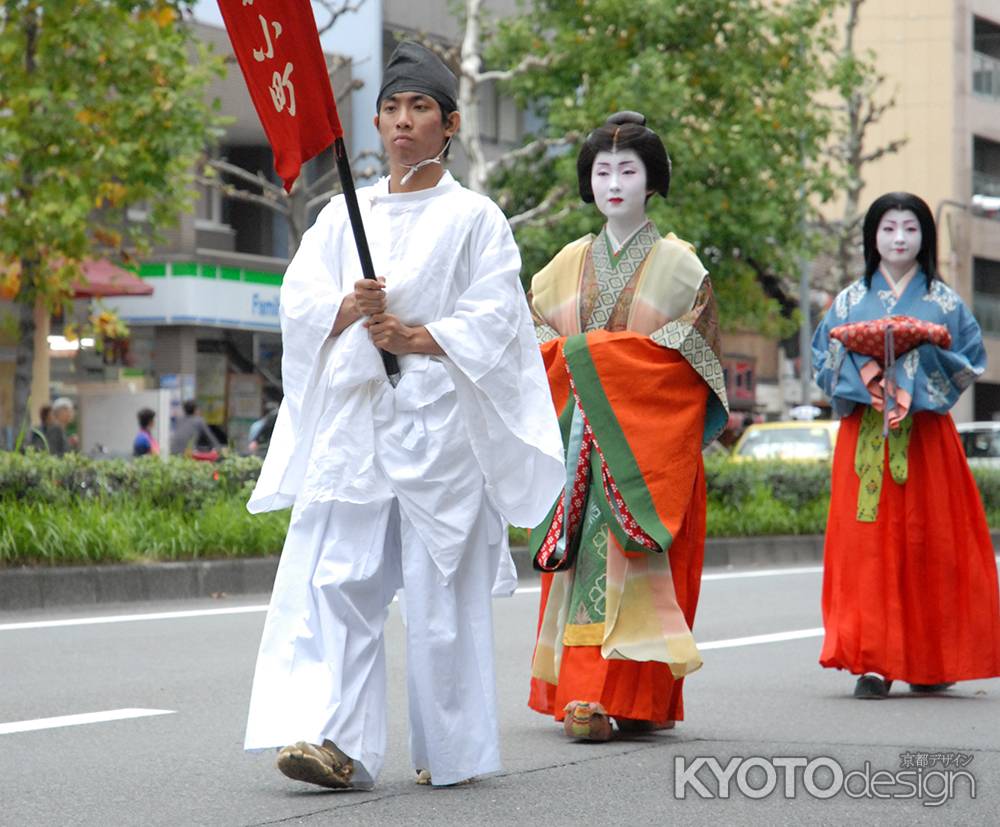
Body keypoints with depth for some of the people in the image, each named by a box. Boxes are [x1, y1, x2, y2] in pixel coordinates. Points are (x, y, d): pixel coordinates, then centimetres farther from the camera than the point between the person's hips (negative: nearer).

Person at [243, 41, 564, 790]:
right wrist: (351, 308, -13)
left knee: (442, 585, -1)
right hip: (352, 413, 3)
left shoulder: (474, 217, 5)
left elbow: (494, 318, -4)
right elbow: (299, 298, 7)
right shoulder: (344, 213, 16)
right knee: (333, 577, -10)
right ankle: (336, 741, -15)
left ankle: (453, 749, 11)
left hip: (438, 419, -3)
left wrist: (419, 337, -17)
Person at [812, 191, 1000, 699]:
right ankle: (873, 661, -8)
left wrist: (929, 354, -12)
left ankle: (929, 661, 8)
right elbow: (823, 360, 9)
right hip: (864, 436, 1)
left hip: (925, 434, 0)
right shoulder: (850, 301, 12)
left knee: (929, 542, -1)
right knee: (867, 543, -7)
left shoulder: (944, 302, 10)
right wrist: (859, 366, -10)